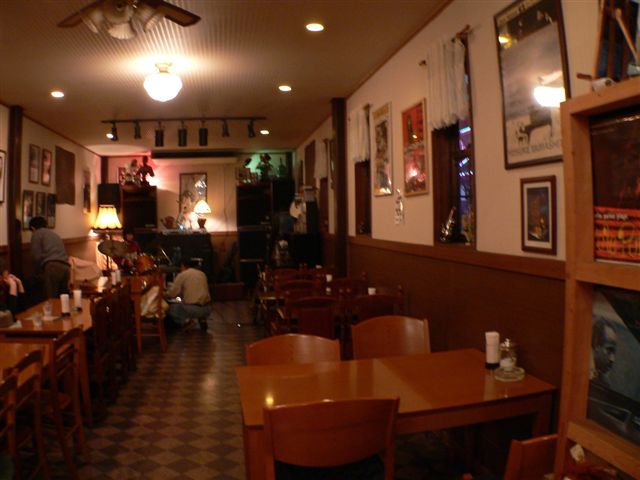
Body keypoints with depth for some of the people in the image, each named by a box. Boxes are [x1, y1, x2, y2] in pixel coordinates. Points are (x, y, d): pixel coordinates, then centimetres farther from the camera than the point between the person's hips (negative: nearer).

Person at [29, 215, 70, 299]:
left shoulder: (36, 234, 11)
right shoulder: (54, 234, 33)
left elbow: (36, 256, 2)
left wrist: (39, 270, 19)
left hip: (52, 267, -7)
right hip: (65, 267, 7)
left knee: (51, 299, -6)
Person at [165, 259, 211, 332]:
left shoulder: (181, 275, 0)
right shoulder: (202, 274, 16)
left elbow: (171, 294, -1)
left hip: (192, 309, -5)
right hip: (207, 309, 5)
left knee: (170, 307, 18)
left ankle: (185, 320, -4)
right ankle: (202, 319, 13)